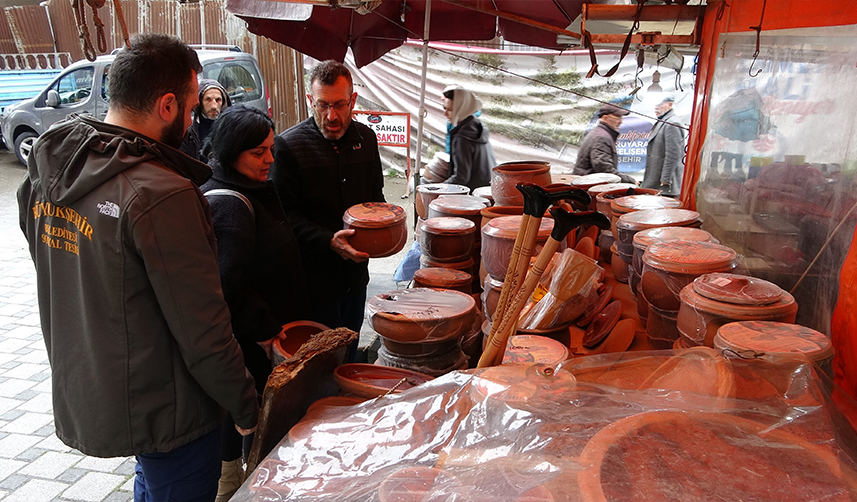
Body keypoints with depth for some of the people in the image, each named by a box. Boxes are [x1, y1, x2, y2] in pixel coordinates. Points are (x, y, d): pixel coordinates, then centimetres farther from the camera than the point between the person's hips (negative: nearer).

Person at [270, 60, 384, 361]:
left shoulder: (365, 138, 5)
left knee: (349, 355, 21)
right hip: (314, 277, -5)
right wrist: (328, 241, -27)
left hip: (356, 271, 6)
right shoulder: (289, 146, -13)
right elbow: (285, 215, -14)